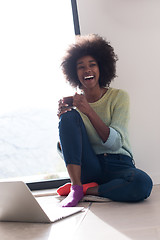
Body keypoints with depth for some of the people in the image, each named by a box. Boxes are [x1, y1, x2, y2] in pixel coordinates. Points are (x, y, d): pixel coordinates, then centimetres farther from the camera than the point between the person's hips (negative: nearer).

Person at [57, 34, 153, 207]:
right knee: (69, 116, -18)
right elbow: (65, 150, 2)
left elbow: (115, 143, -13)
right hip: (88, 167, 2)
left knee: (142, 183, -36)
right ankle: (76, 187, -21)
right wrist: (62, 118, -15)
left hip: (118, 165, -1)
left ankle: (86, 190, -13)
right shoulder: (75, 103, 7)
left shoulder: (119, 97, 0)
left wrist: (89, 111, -24)